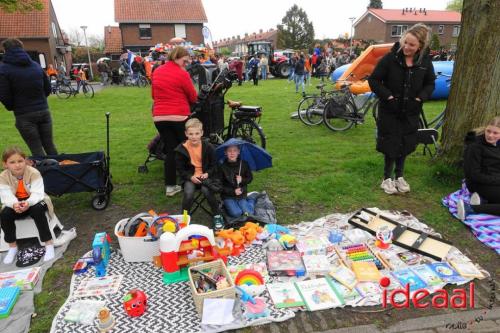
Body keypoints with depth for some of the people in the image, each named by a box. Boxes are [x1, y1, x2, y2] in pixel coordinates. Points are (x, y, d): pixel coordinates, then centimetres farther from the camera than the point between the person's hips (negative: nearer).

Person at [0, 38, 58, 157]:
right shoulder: (36, 65, 9)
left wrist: (12, 107, 11)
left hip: (24, 116, -4)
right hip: (44, 111, 4)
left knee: (37, 151, 1)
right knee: (50, 146, 13)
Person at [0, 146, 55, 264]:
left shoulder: (34, 173, -21)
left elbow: (37, 193, -29)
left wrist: (28, 203, -51)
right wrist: (14, 204, -47)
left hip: (35, 202, -3)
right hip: (16, 204, 3)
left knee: (37, 210, -34)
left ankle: (49, 243, -24)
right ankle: (12, 247, -2)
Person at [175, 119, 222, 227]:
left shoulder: (208, 147, -6)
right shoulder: (181, 149, -7)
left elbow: (214, 165, 3)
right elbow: (180, 169, 0)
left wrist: (207, 174, -14)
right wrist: (191, 177, -16)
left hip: (205, 175, 0)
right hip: (189, 177, 0)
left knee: (206, 190, -30)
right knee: (189, 193, -29)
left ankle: (217, 215, -8)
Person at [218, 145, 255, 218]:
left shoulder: (244, 164, -5)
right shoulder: (222, 167, -10)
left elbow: (250, 178, 6)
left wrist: (242, 180, -16)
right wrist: (233, 191, -17)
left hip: (242, 195, 2)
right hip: (228, 196, -2)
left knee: (248, 213, -12)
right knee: (236, 213, -20)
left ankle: (251, 201, 18)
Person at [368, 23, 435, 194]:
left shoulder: (425, 61, -3)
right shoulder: (391, 58, -14)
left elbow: (430, 83, 9)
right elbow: (374, 80, -9)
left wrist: (420, 98, -8)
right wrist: (388, 96, -17)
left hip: (411, 112, 3)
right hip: (390, 110, -3)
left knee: (405, 144, 12)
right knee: (390, 144, 3)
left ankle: (399, 176, 30)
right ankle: (387, 178, 19)